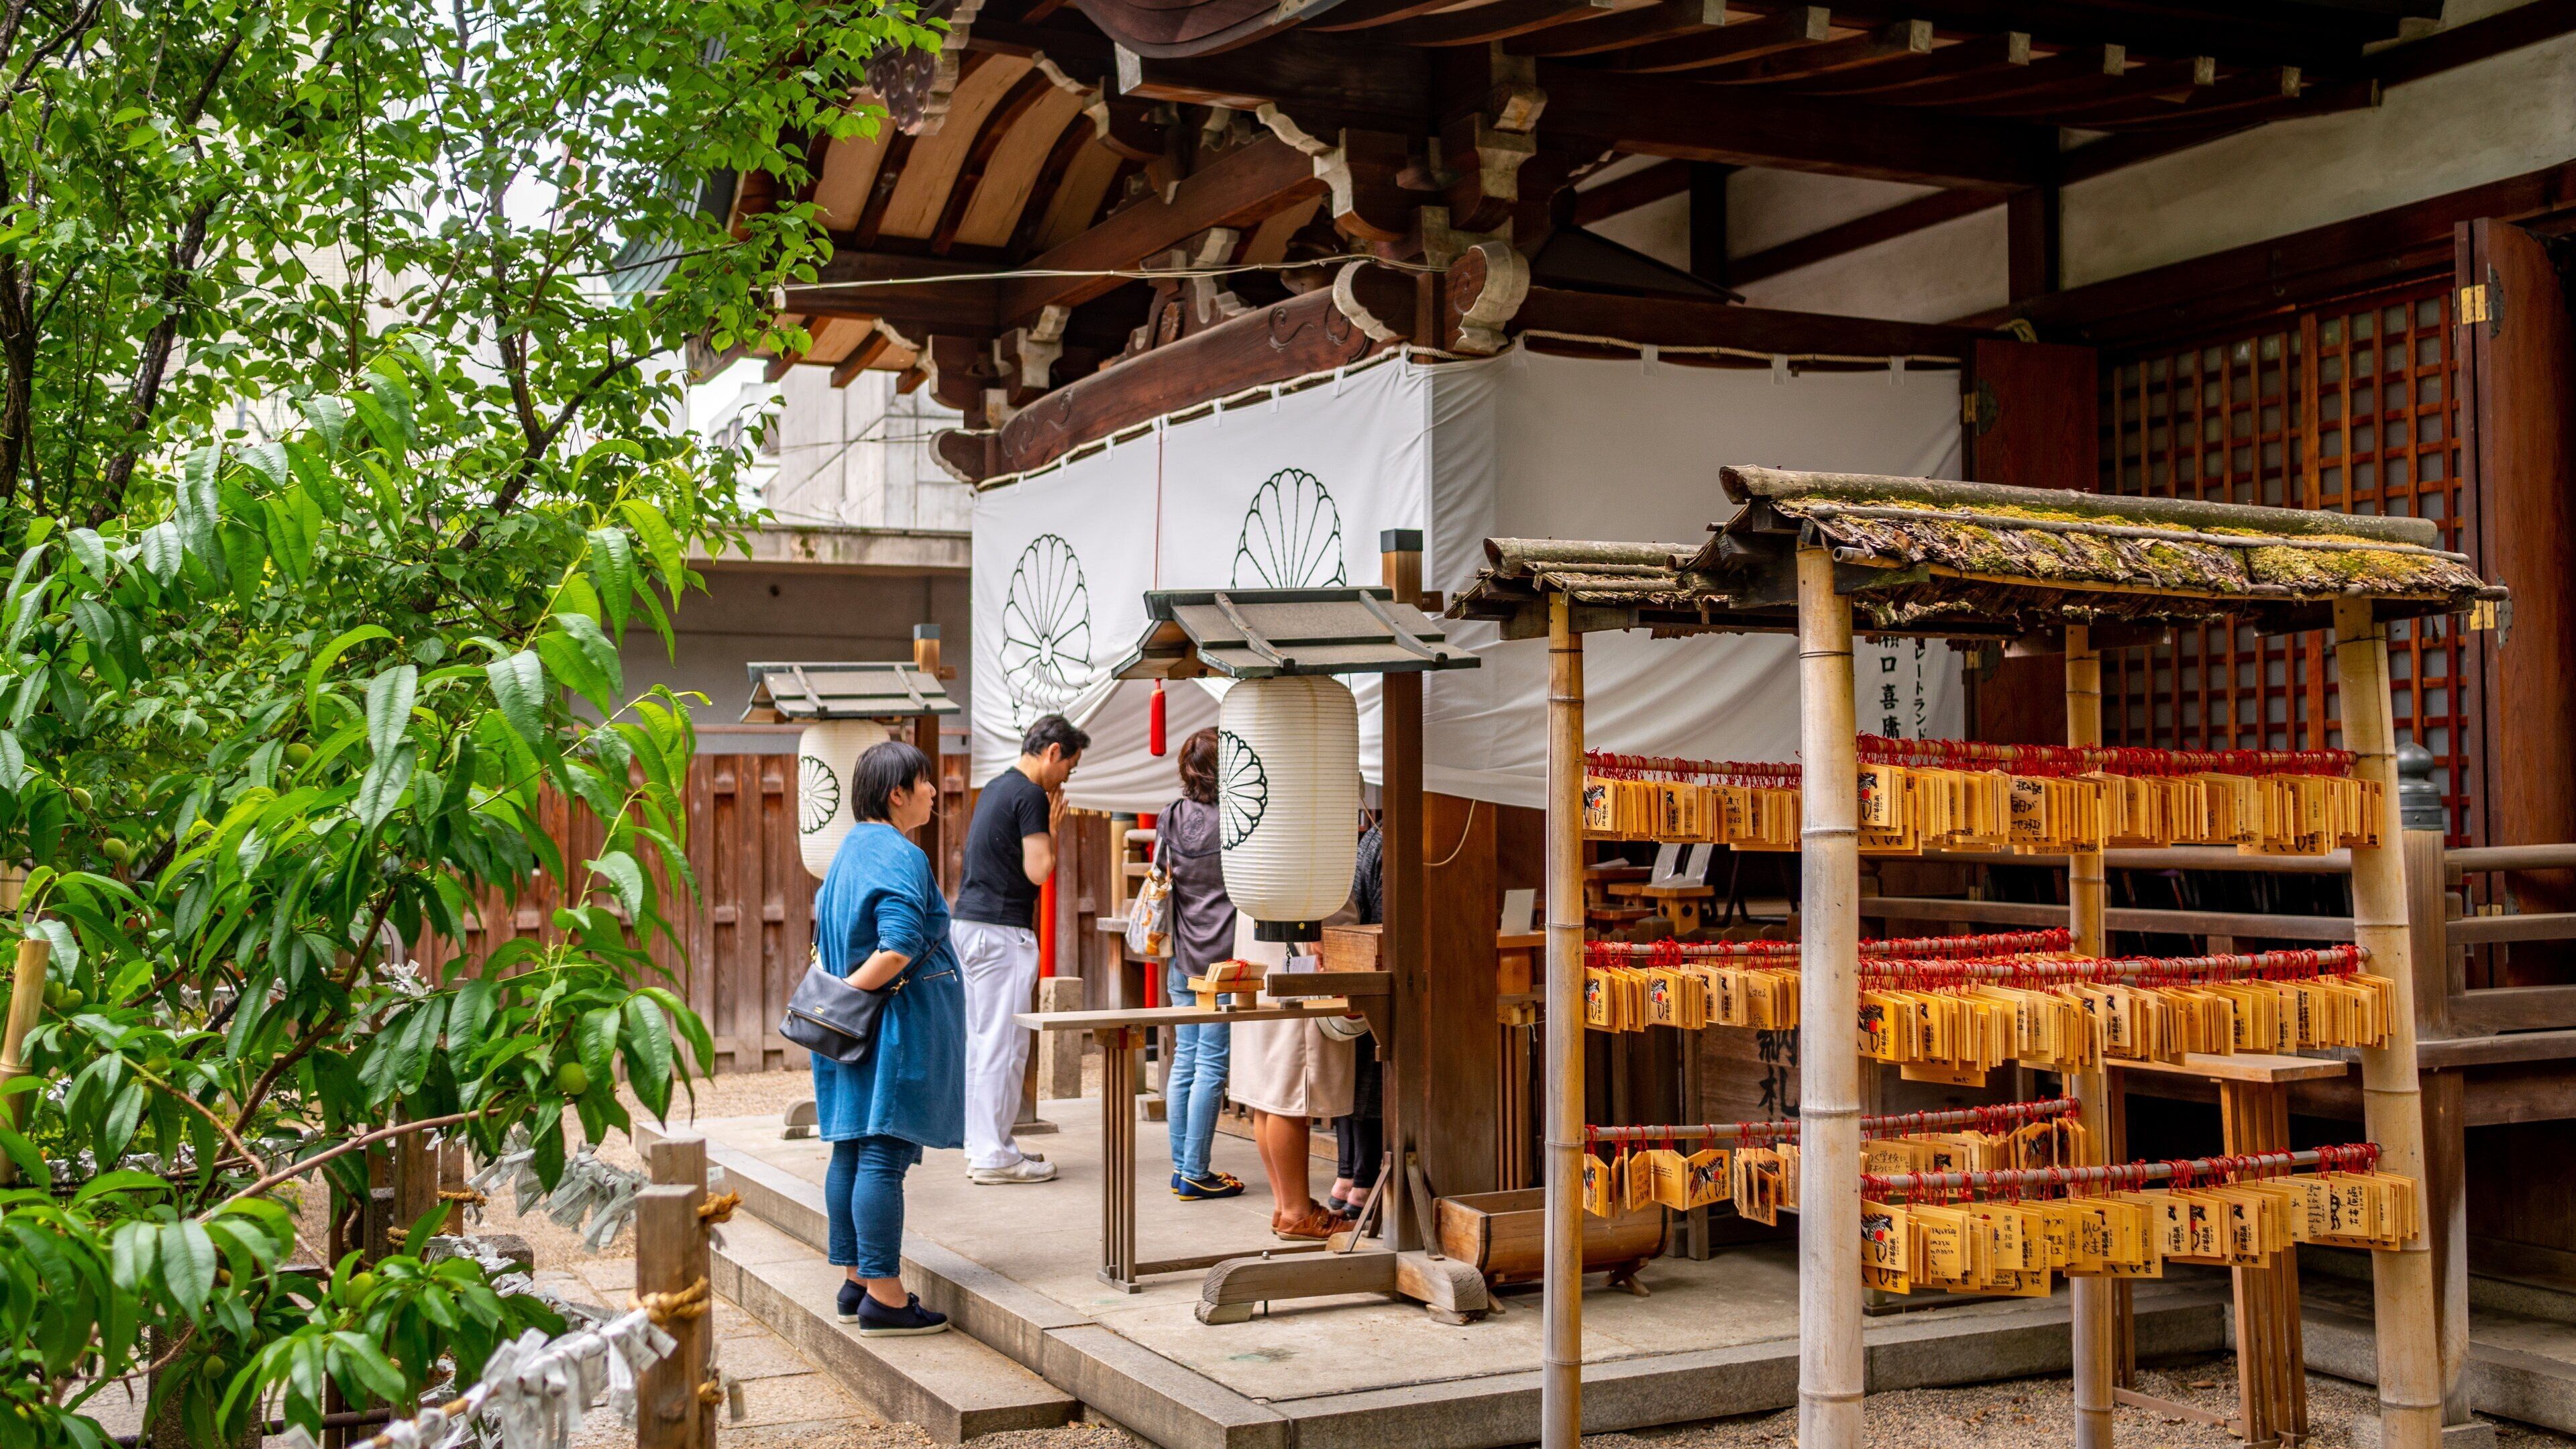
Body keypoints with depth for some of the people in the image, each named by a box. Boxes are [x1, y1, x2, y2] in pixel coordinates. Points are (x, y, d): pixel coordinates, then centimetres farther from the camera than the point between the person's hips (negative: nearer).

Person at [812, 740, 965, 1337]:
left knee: (851, 1152, 12)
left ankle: (857, 1279, 21)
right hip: (896, 1024, -10)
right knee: (883, 1157, -7)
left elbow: (824, 924, 22)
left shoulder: (851, 849, 14)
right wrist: (849, 993, -14)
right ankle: (883, 1297, -4)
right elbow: (900, 948, -26)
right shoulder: (901, 857, -16)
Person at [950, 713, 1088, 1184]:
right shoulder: (1030, 796, -13)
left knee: (981, 1040, 14)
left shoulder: (998, 788, 17)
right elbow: (1039, 871, -18)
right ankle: (993, 1156, -2)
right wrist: (1053, 828, -4)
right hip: (1001, 932, -10)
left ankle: (982, 1144, 21)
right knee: (1003, 1044, -5)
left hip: (969, 924, 10)